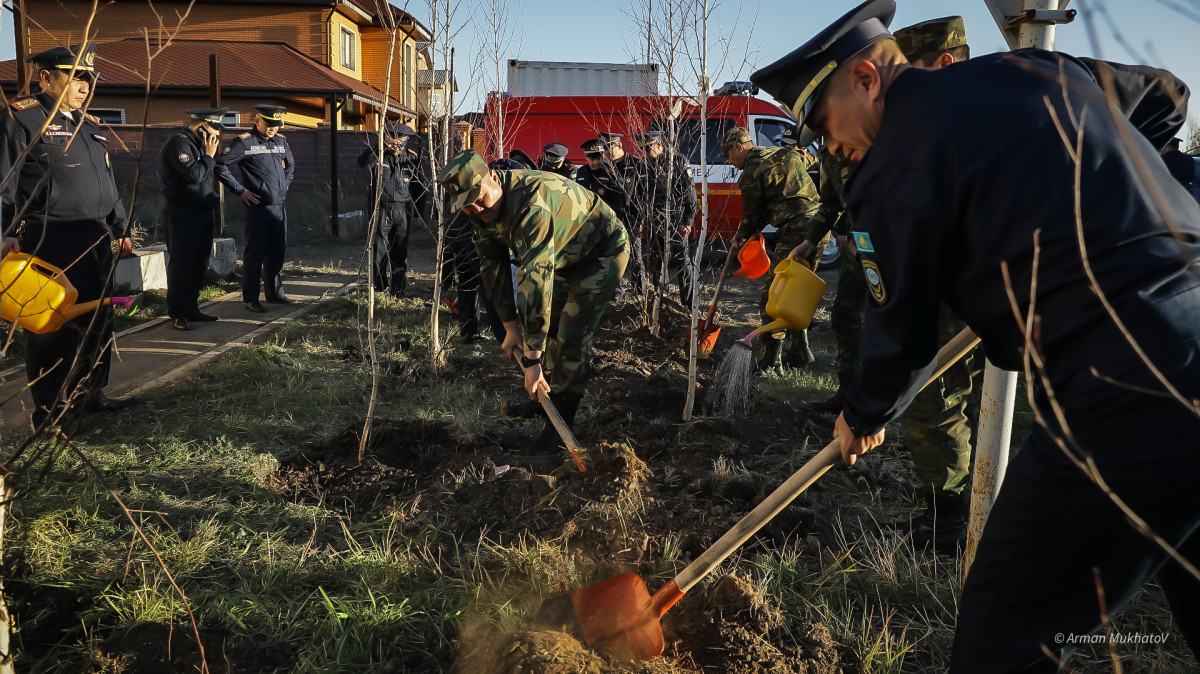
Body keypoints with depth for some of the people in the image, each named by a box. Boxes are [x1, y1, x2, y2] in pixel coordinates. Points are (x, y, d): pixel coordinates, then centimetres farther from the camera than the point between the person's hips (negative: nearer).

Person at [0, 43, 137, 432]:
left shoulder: (91, 126, 18)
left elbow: (108, 184, 25)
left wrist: (121, 229, 25)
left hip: (96, 240, 8)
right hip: (51, 243, -8)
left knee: (98, 322, 13)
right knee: (51, 328, -1)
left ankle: (92, 394, 27)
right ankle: (49, 411, 10)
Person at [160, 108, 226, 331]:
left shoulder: (199, 144, 17)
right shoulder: (179, 143, -12)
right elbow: (193, 175, -23)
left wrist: (213, 198, 10)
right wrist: (209, 156, -11)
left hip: (202, 212, 9)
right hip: (183, 214, -9)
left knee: (199, 264, 12)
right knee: (181, 264, -4)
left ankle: (191, 308, 20)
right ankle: (177, 314, 2)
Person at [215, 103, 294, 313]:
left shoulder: (281, 140, 11)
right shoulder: (244, 142, -8)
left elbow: (290, 165, 30)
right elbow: (220, 166, -10)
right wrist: (240, 190, -10)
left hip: (279, 206, 6)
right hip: (258, 207, -6)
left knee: (277, 251, 13)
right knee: (255, 254, -2)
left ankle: (274, 292, 25)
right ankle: (250, 298, 6)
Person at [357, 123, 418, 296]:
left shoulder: (411, 158, 7)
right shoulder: (377, 155, -1)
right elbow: (363, 162, -25)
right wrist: (383, 146, -29)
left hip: (402, 212, 1)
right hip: (381, 210, -1)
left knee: (400, 252, 0)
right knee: (380, 250, 3)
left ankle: (398, 289, 8)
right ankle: (380, 286, 19)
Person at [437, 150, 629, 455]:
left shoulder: (531, 205, -41)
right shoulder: (484, 211, -13)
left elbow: (536, 281, -44)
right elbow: (493, 266, -3)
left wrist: (532, 359, -44)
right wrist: (511, 326, -5)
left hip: (603, 252, -9)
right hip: (564, 256, 9)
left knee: (572, 333, -15)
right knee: (548, 325, 17)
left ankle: (560, 423, -5)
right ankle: (548, 390, 38)